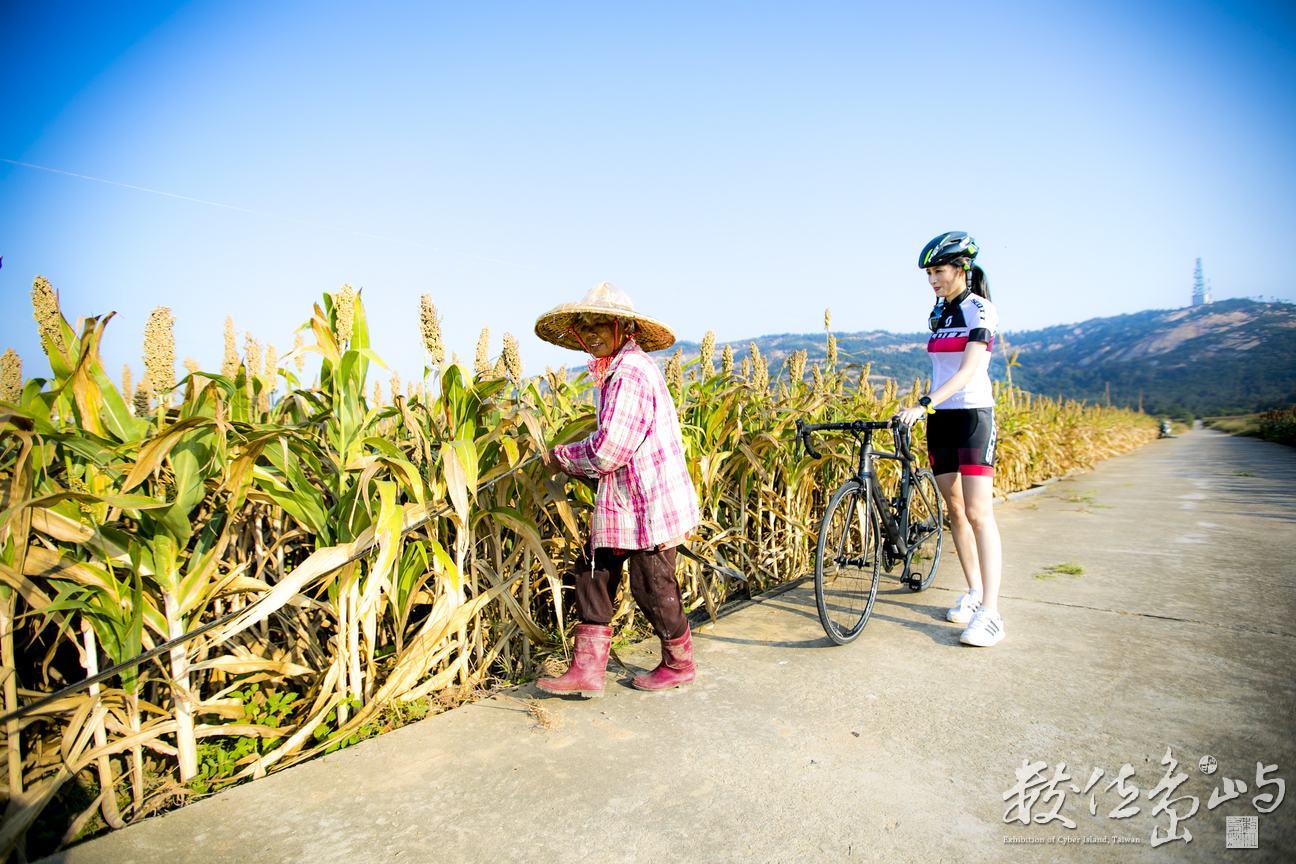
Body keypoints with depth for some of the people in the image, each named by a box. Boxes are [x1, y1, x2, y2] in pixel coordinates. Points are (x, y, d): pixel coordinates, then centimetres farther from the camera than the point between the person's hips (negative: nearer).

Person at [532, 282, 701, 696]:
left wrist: (562, 457, -8)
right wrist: (571, 459, 9)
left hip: (649, 503, -10)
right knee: (594, 570, 8)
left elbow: (608, 450, -25)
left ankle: (679, 664, 28)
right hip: (624, 503, 10)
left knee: (652, 586, 5)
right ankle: (587, 669, 14)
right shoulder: (618, 369, 14)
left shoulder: (631, 373, -21)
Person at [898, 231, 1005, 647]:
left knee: (978, 512, -11)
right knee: (955, 509, 10)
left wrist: (924, 405, -32)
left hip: (973, 415, -7)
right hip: (940, 417, 7)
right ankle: (974, 592, 22)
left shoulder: (980, 310, -9)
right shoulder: (938, 314, 12)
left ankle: (990, 612, -8)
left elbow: (969, 371, -22)